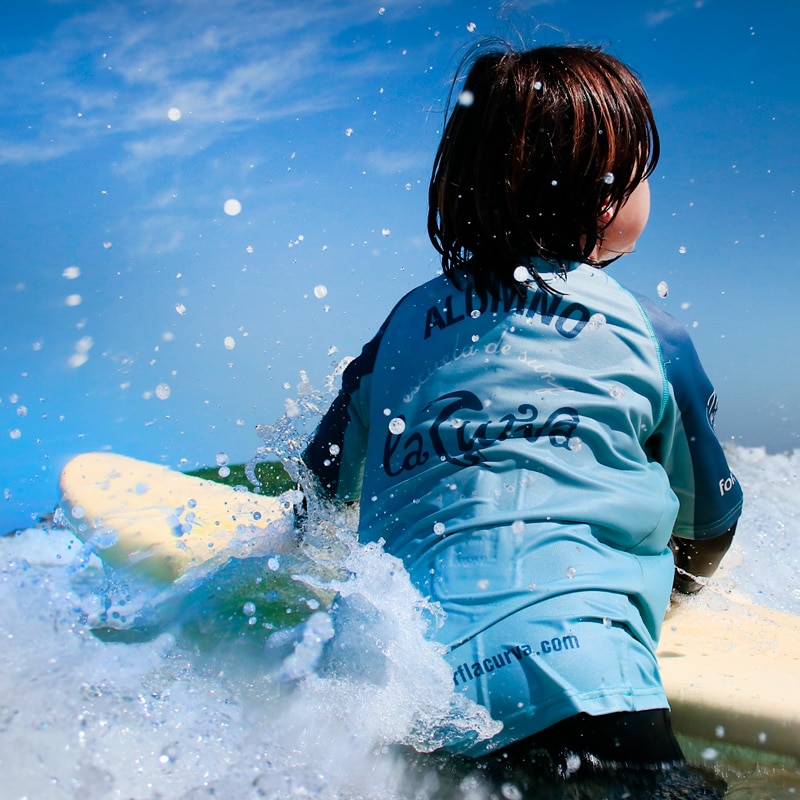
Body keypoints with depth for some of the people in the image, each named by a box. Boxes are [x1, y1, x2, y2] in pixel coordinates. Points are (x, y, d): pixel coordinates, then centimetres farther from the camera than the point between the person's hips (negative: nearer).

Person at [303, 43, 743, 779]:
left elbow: (325, 488, 25)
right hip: (569, 666, -4)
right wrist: (673, 581, 44)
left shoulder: (407, 320, 15)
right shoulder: (648, 334, 8)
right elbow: (710, 531, 21)